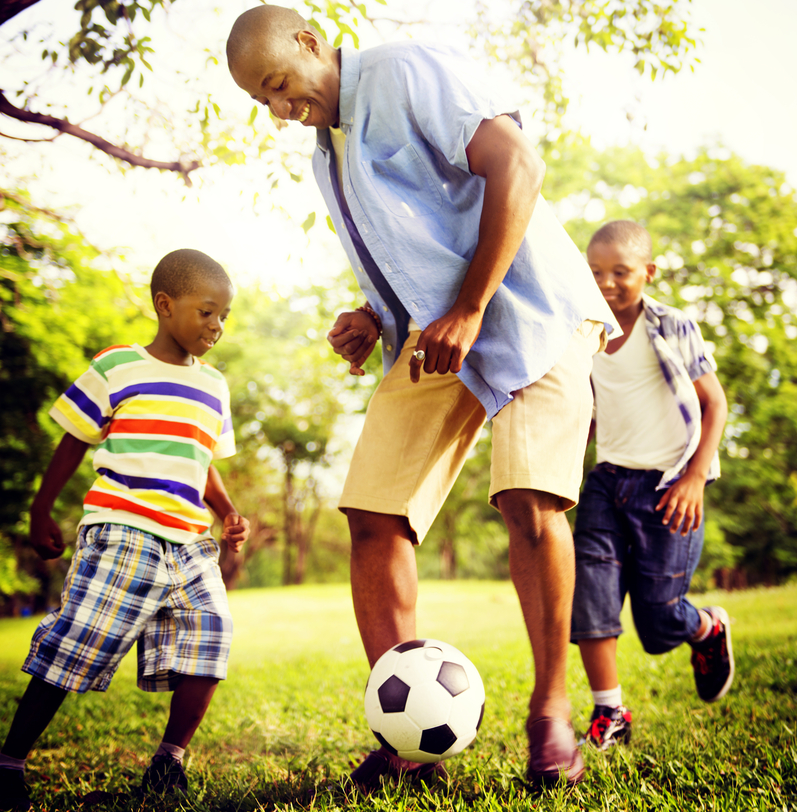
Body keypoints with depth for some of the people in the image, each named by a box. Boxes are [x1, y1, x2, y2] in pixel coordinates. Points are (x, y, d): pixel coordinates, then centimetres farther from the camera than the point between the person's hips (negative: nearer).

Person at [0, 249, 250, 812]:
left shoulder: (214, 387, 16)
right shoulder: (117, 368, 0)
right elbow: (73, 445, 7)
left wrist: (229, 514, 10)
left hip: (191, 544, 6)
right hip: (121, 534, -5)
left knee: (207, 644, -4)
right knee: (79, 646, -6)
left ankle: (171, 759, 13)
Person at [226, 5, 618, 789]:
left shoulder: (404, 71, -5)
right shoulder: (327, 150, 19)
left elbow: (515, 165, -17)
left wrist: (469, 311, -20)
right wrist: (373, 319, 5)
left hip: (527, 308, -7)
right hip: (433, 335, 7)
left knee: (527, 502, -21)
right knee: (372, 513, -6)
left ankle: (550, 718, -1)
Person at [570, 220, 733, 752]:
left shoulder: (674, 329, -5)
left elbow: (714, 402, -4)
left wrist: (694, 477, -13)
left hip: (668, 485, -4)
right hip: (608, 478, 4)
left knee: (657, 616, -2)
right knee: (588, 584, -15)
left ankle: (710, 629, 35)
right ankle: (609, 714, -3)